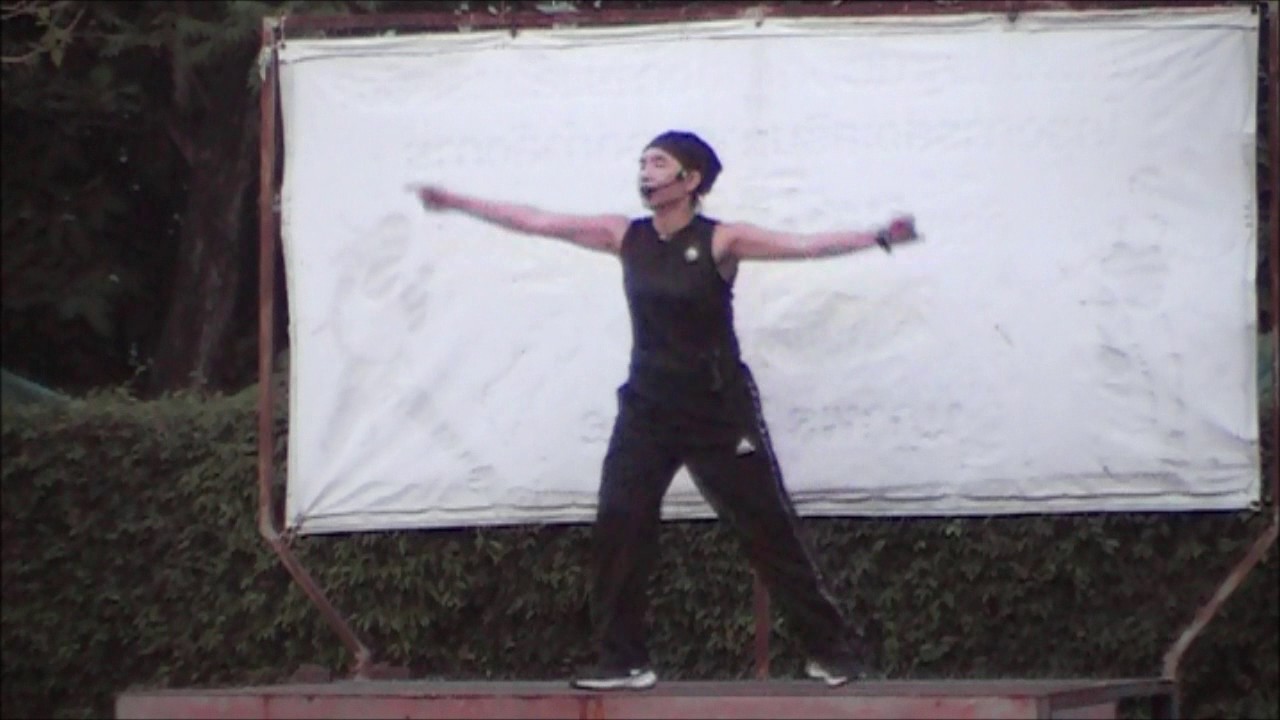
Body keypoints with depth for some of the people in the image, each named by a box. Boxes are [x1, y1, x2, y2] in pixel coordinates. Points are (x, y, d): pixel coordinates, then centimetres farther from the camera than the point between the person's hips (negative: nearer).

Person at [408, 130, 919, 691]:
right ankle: (623, 660, 6)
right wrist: (456, 202, 7)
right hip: (647, 409, 4)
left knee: (769, 530, -1)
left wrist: (876, 238, -34)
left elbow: (803, 245, -20)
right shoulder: (627, 237, 3)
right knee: (617, 530, -3)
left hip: (719, 410, -4)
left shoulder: (720, 241, -10)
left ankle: (830, 650, 7)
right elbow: (537, 223, 6)